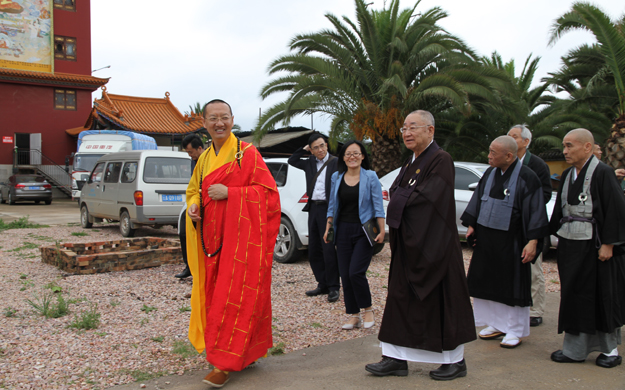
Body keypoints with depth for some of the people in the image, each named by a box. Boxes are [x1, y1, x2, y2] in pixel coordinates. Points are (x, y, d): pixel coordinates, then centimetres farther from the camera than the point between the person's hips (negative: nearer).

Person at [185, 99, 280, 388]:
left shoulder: (246, 153, -7)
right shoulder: (205, 158, 13)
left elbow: (268, 191, -11)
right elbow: (194, 189, 22)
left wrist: (229, 193, -19)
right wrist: (193, 205, -1)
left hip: (241, 237, -7)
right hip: (212, 238, 7)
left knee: (234, 298, -5)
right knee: (215, 295, 11)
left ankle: (224, 363, 3)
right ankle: (245, 353, 26)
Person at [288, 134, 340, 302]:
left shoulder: (336, 162, -5)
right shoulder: (310, 163, 13)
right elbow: (292, 161, 24)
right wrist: (304, 149, 10)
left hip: (328, 209, -7)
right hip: (313, 209, 7)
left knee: (329, 250, -7)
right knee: (314, 250, 11)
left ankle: (333, 288, 3)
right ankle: (322, 285, 21)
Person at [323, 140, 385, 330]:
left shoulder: (370, 177, -2)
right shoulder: (337, 178, 8)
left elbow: (378, 206, -4)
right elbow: (332, 206, 14)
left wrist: (381, 231, -10)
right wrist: (328, 228, 9)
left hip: (364, 231, -4)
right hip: (343, 230, 4)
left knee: (356, 272, -13)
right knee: (345, 275, 3)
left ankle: (368, 310, 9)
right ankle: (354, 316, 16)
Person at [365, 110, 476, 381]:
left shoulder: (441, 160, -12)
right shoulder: (410, 164, 15)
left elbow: (428, 198, -21)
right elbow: (396, 195, 14)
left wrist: (401, 200, -8)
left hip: (432, 246, -8)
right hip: (408, 245, 8)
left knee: (441, 302, 3)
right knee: (402, 299, 9)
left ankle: (455, 361, 19)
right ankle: (397, 359, 18)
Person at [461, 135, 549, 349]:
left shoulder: (526, 177, -13)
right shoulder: (490, 173, 5)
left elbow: (535, 211, -13)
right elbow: (478, 199, 14)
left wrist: (533, 241, -18)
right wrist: (471, 225, 11)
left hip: (511, 242, -6)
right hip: (486, 238, 6)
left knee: (512, 283, 4)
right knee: (489, 281, 12)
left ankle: (515, 331, 17)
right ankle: (496, 324, 27)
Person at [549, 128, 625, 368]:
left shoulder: (602, 173, -13)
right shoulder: (568, 175, 9)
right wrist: (559, 237, 12)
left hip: (594, 247, -7)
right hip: (570, 245, 7)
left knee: (601, 297, 5)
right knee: (574, 296, 10)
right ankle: (575, 349, 18)